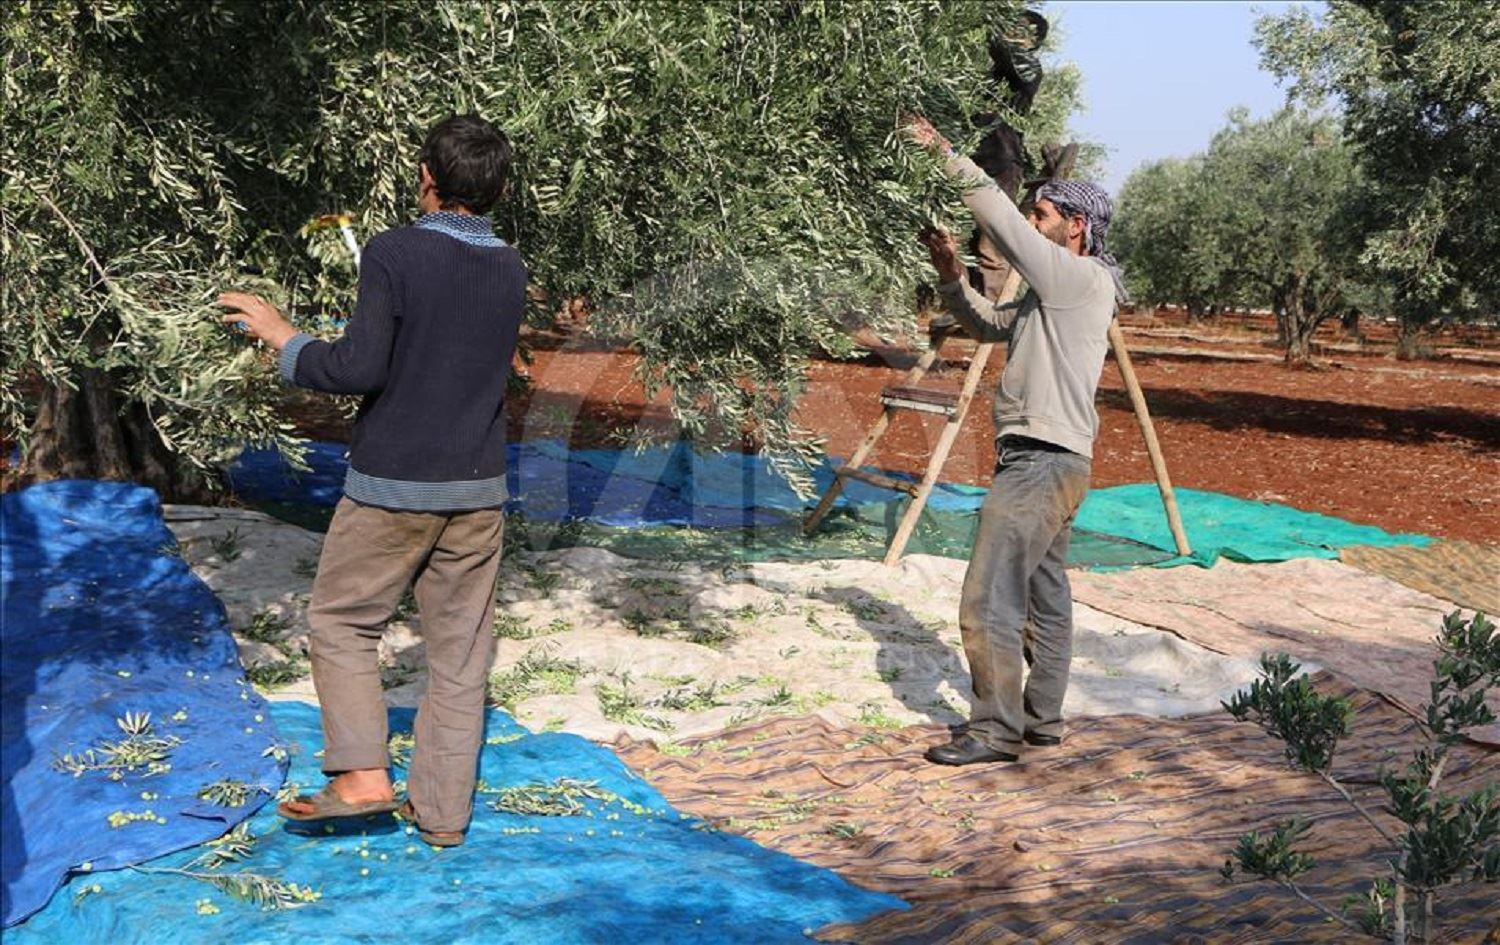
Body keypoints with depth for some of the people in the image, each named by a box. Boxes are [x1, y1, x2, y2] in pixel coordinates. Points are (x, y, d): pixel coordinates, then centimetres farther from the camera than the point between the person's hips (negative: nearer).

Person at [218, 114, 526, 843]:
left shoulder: (395, 253, -12)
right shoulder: (510, 269, 6)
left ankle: (361, 774, 2)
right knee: (459, 649, 9)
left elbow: (361, 369, -19)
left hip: (392, 486, -4)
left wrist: (284, 338, -4)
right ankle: (442, 808, 14)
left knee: (341, 623, 12)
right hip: (477, 488, 5)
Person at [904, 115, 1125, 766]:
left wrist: (948, 156, -11)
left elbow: (1004, 223, -17)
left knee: (988, 599, -10)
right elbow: (989, 326, 25)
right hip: (1043, 460, 11)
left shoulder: (1083, 279, -11)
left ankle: (996, 730, -4)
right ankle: (1043, 720, 23)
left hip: (1042, 462, -11)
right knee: (1043, 595, 15)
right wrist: (950, 273, 9)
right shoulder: (1055, 292, 18)